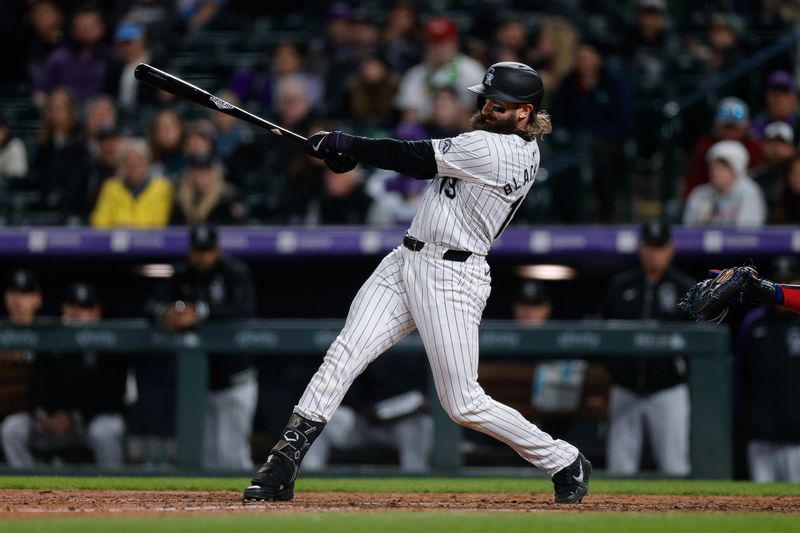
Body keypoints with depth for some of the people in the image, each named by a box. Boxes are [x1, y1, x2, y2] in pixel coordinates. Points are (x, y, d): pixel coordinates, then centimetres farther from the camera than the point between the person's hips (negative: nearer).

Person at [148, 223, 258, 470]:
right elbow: (154, 305, -2)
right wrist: (166, 312, -26)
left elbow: (245, 311, -25)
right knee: (207, 455, 10)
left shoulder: (236, 273, -9)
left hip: (234, 382, -6)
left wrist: (202, 313, -34)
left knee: (230, 456, -9)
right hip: (198, 382, 6)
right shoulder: (183, 275, 6)